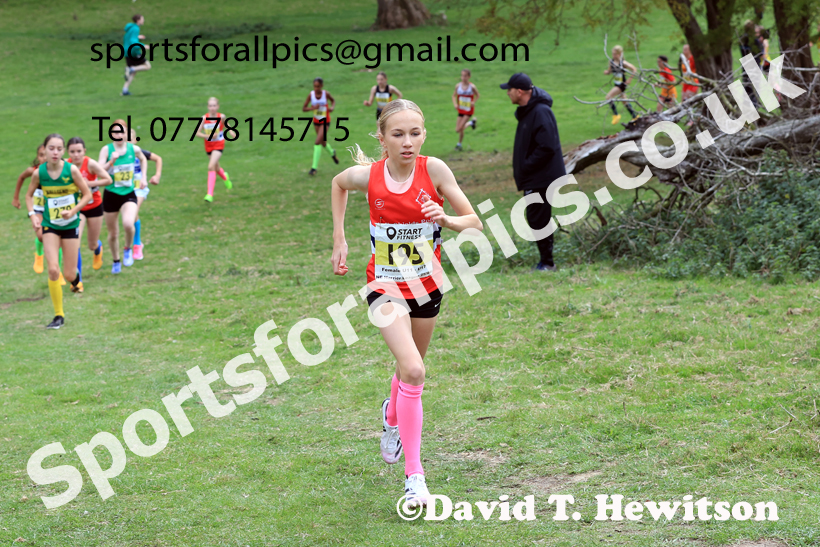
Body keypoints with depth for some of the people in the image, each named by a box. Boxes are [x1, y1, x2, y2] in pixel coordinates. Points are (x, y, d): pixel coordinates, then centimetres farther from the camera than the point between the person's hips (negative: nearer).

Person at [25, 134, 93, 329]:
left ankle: (75, 277, 42)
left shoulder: (72, 170, -15)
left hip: (70, 225, -1)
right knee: (53, 270, -13)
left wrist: (73, 211, -19)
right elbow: (29, 195, 9)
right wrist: (32, 214, -6)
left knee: (69, 275, 2)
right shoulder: (39, 173, -9)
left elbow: (87, 194, -6)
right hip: (50, 225, 1)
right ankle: (58, 315, -1)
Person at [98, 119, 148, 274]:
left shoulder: (134, 149, -3)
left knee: (128, 224, -28)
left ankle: (128, 249, 2)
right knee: (113, 233, 10)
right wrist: (112, 161, -30)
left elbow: (143, 159, 20)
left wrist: (143, 177, 13)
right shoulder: (107, 149, -9)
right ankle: (116, 261, 36)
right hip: (111, 195, 0)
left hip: (129, 194, 0)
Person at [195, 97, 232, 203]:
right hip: (208, 145, 3)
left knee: (211, 167, -21)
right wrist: (207, 136, -24)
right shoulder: (204, 118, -13)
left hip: (219, 145, -3)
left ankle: (210, 194, -21)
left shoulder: (221, 117, -13)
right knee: (217, 168, 21)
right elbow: (198, 133, -10)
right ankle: (225, 178, 58)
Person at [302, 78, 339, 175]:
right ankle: (332, 153, 53)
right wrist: (312, 108, -25)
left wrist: (332, 107, -12)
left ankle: (314, 167, -12)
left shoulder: (326, 94, -14)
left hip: (325, 122, -4)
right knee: (323, 143, 19)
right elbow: (303, 108, -7)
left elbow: (333, 100, 9)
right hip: (316, 121, 4)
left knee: (317, 143, -14)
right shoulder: (311, 94, -11)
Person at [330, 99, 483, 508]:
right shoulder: (367, 175, -14)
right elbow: (338, 183, 11)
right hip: (385, 286, -2)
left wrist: (445, 219, -32)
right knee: (413, 370, -22)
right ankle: (413, 474, -15)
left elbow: (474, 223, -11)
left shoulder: (433, 169, -15)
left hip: (426, 284, 2)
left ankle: (393, 416, 58)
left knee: (410, 367, 21)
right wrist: (339, 239, 8)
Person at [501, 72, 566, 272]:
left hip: (541, 178, -10)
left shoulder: (541, 112, -20)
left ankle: (547, 263, 3)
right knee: (536, 220, 14)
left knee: (538, 220, -5)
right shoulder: (527, 111, 12)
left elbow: (547, 148, -26)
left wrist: (525, 167, -19)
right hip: (532, 178, 10)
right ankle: (546, 262, 21)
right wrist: (521, 169, 10)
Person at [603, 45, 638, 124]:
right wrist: (606, 72, -10)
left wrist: (630, 79, -16)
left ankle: (615, 115, -11)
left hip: (622, 84, -8)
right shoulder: (611, 61, 1)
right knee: (625, 102, 15)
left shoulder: (623, 63, -17)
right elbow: (609, 71, 13)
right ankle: (635, 116, 27)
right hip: (616, 84, 8)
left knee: (608, 97, -19)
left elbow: (634, 69, -14)